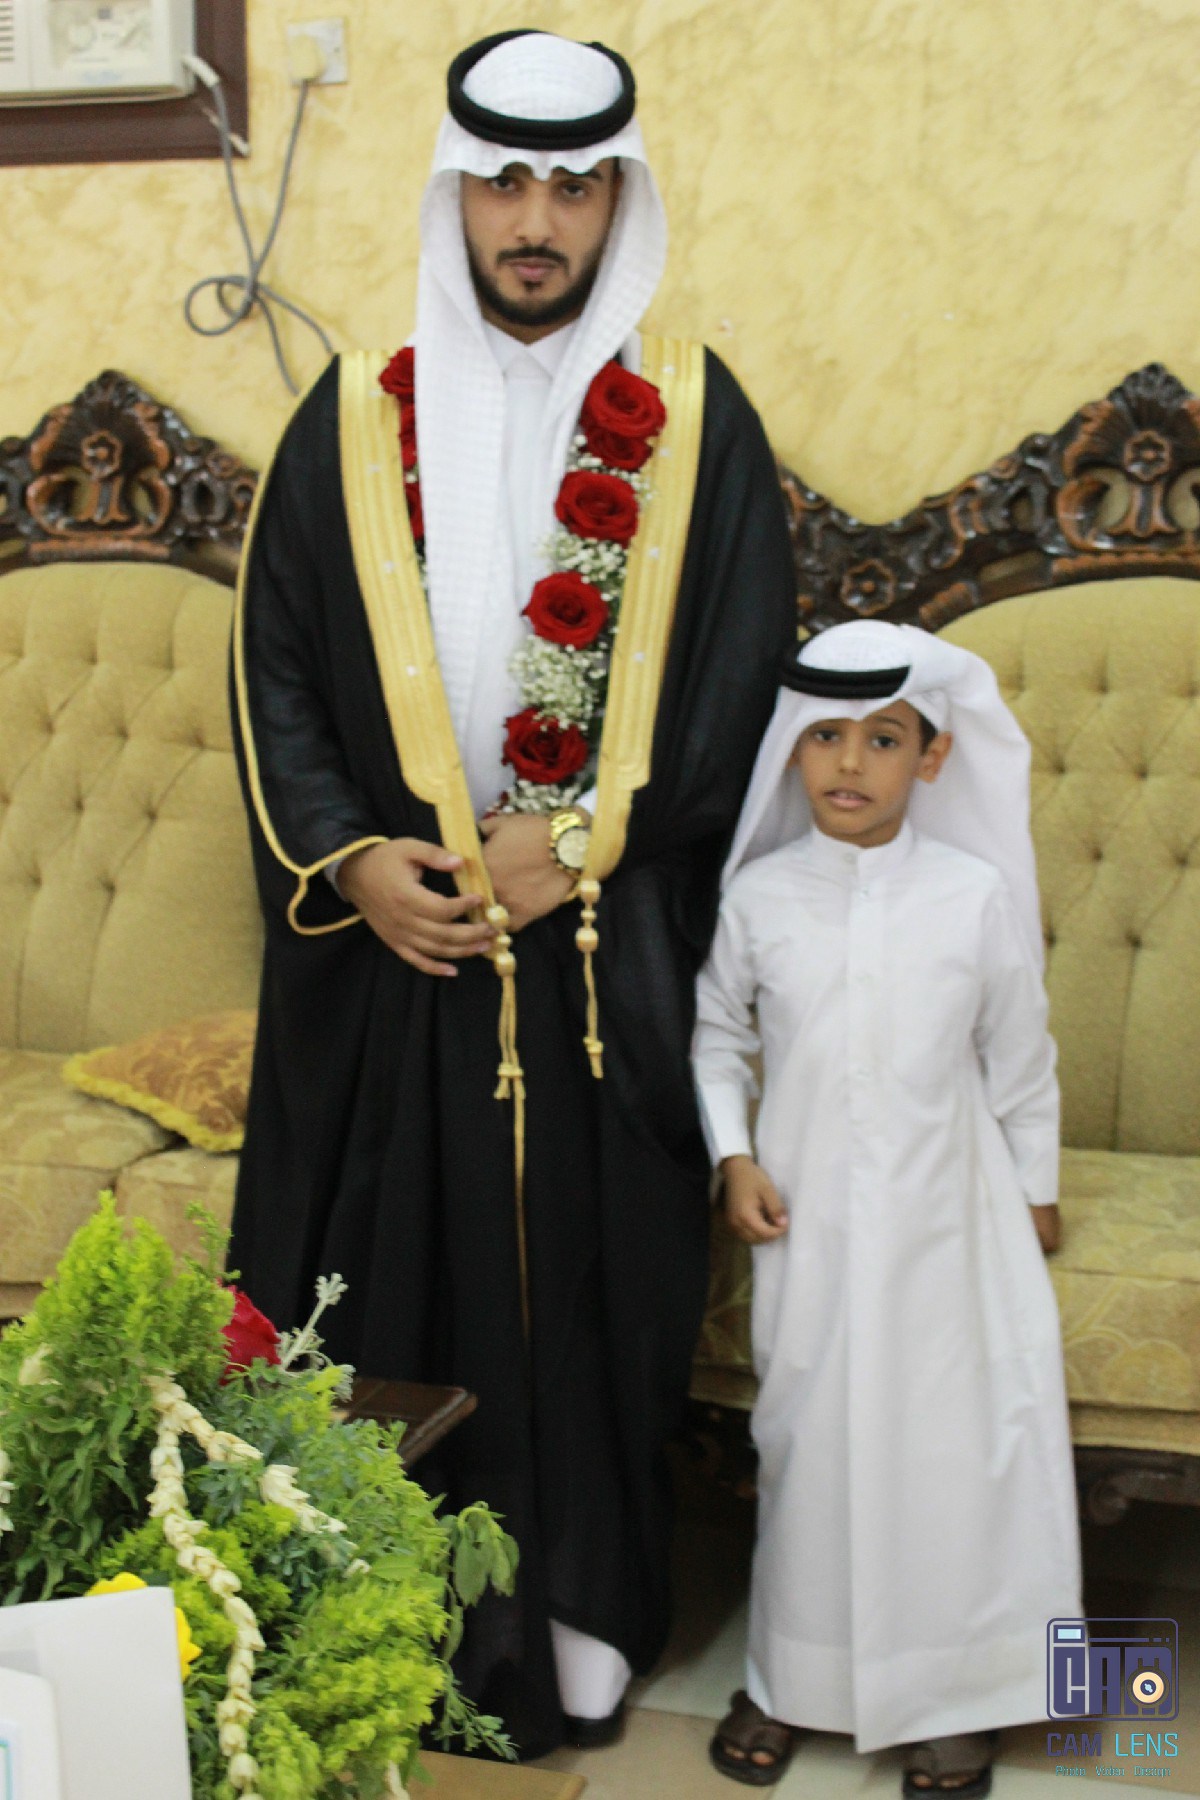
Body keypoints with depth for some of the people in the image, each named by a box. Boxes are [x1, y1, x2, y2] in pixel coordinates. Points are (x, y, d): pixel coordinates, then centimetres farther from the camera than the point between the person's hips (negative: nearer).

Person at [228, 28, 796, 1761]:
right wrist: (348, 857, -9)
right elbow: (276, 661, 4)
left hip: (609, 951, -1)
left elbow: (738, 676, -2)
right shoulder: (358, 412, 3)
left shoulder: (694, 415, 0)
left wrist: (579, 847, -10)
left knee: (594, 1276, 8)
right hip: (395, 937, 1)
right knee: (396, 1270, 7)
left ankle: (582, 1604, 27)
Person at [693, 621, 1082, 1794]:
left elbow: (1019, 1059, 4)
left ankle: (946, 1695, 20)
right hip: (808, 1218, 1)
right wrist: (734, 1158, -4)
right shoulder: (757, 895, -4)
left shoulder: (979, 894, -6)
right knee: (806, 1438, 7)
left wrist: (1036, 1188, 10)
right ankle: (790, 1678, 24)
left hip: (947, 1221, 0)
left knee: (950, 1441, 3)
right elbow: (716, 1036, 7)